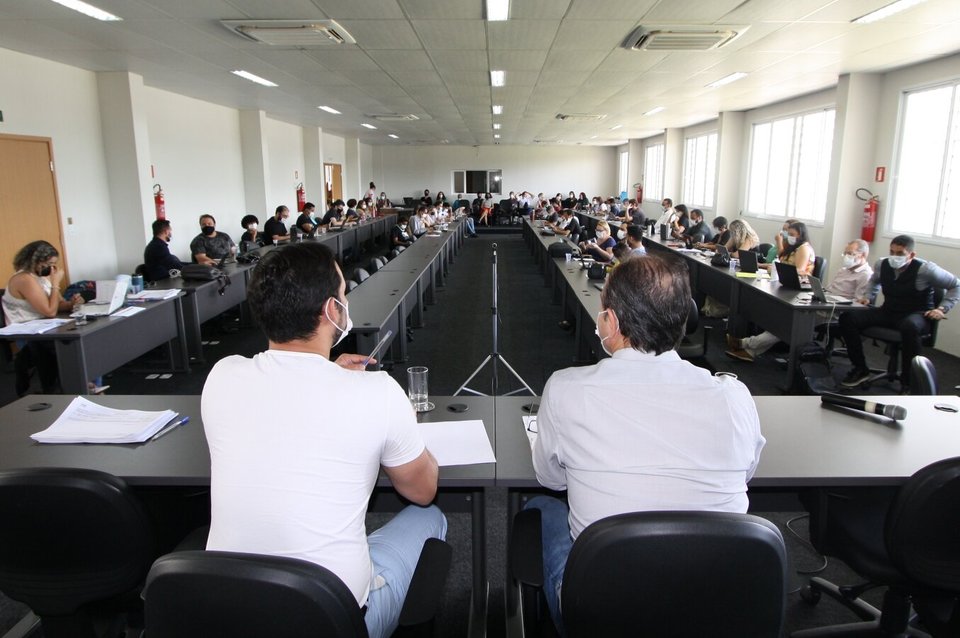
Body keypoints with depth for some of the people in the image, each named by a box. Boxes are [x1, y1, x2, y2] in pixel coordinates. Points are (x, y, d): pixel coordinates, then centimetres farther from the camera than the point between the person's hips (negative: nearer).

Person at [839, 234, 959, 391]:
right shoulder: (882, 265, 0)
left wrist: (942, 309, -9)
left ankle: (907, 382, -25)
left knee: (909, 326, -43)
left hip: (918, 316, -5)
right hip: (888, 312, 5)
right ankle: (860, 369, -3)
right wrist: (868, 297, 11)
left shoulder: (925, 269, -14)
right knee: (847, 318, -17)